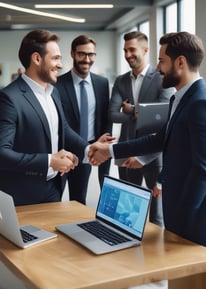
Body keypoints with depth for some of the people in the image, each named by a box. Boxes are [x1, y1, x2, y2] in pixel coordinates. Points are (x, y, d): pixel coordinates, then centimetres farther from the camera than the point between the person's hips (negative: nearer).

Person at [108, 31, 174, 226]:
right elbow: (113, 115, -4)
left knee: (156, 211, 6)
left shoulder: (162, 79, -6)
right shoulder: (120, 81, 8)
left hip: (154, 152, -4)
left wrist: (132, 110, -9)